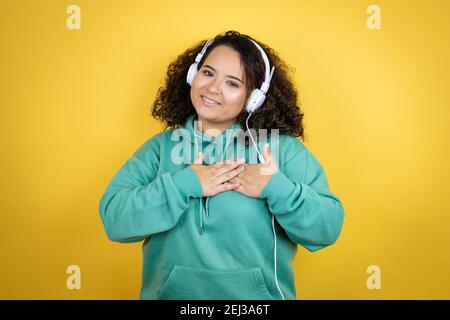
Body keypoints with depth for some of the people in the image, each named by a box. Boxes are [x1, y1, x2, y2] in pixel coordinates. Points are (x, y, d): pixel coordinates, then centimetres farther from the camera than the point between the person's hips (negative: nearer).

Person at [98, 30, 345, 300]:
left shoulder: (283, 147, -8)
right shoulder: (159, 148, -4)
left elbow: (329, 227, -10)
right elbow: (113, 218, -14)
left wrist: (276, 188, -24)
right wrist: (183, 185, -22)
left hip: (260, 296, 0)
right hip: (173, 292, 1)